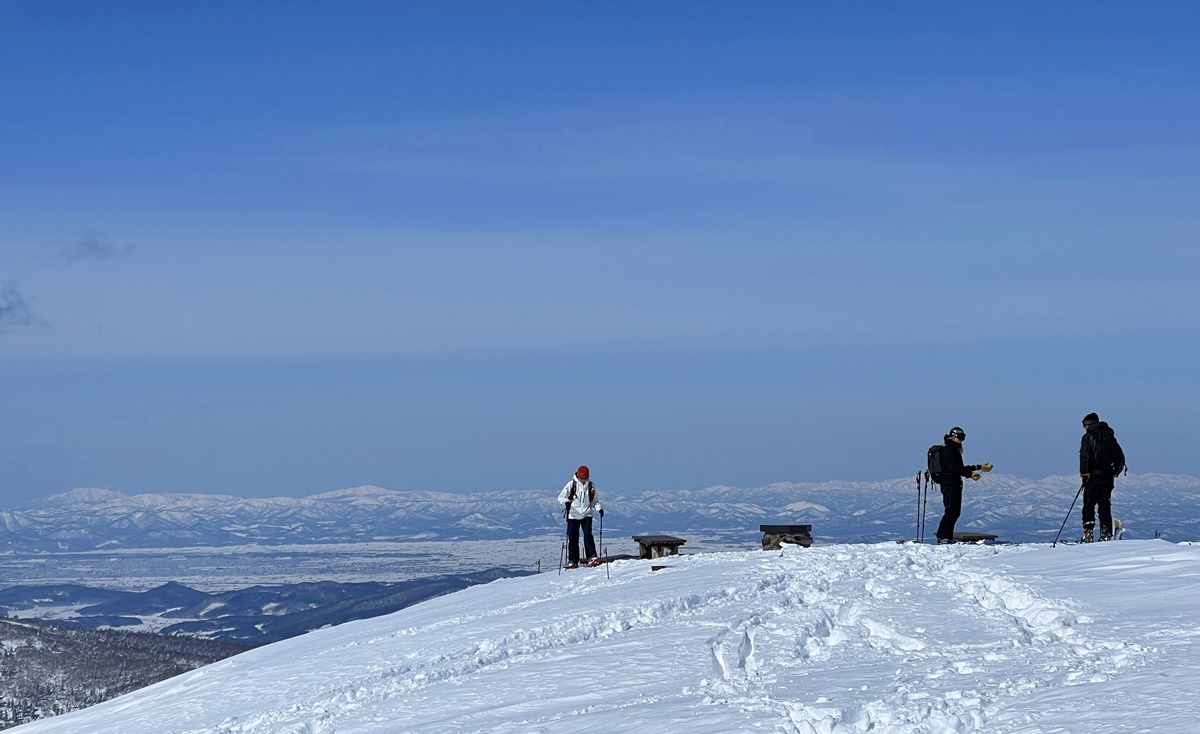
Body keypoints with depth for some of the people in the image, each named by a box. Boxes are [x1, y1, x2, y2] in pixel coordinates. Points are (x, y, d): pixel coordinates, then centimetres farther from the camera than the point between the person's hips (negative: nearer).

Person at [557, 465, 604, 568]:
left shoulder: (591, 486, 6)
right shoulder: (571, 484, -1)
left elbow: (595, 501, 15)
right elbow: (561, 497, -1)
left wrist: (599, 509, -5)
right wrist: (566, 502, -23)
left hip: (586, 514, 1)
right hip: (573, 515, -1)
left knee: (588, 534, -16)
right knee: (572, 538, 0)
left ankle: (591, 557, -20)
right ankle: (572, 561, 8)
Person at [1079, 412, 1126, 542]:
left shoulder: (1088, 437, -3)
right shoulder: (1109, 436, 14)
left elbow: (1084, 457, -13)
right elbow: (1121, 457, 15)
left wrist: (1083, 473, -10)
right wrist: (1116, 471, 20)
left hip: (1094, 474, -5)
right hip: (1108, 476, 5)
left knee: (1089, 504, -1)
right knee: (1105, 505, 9)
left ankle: (1088, 532, -9)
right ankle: (1106, 533, 5)